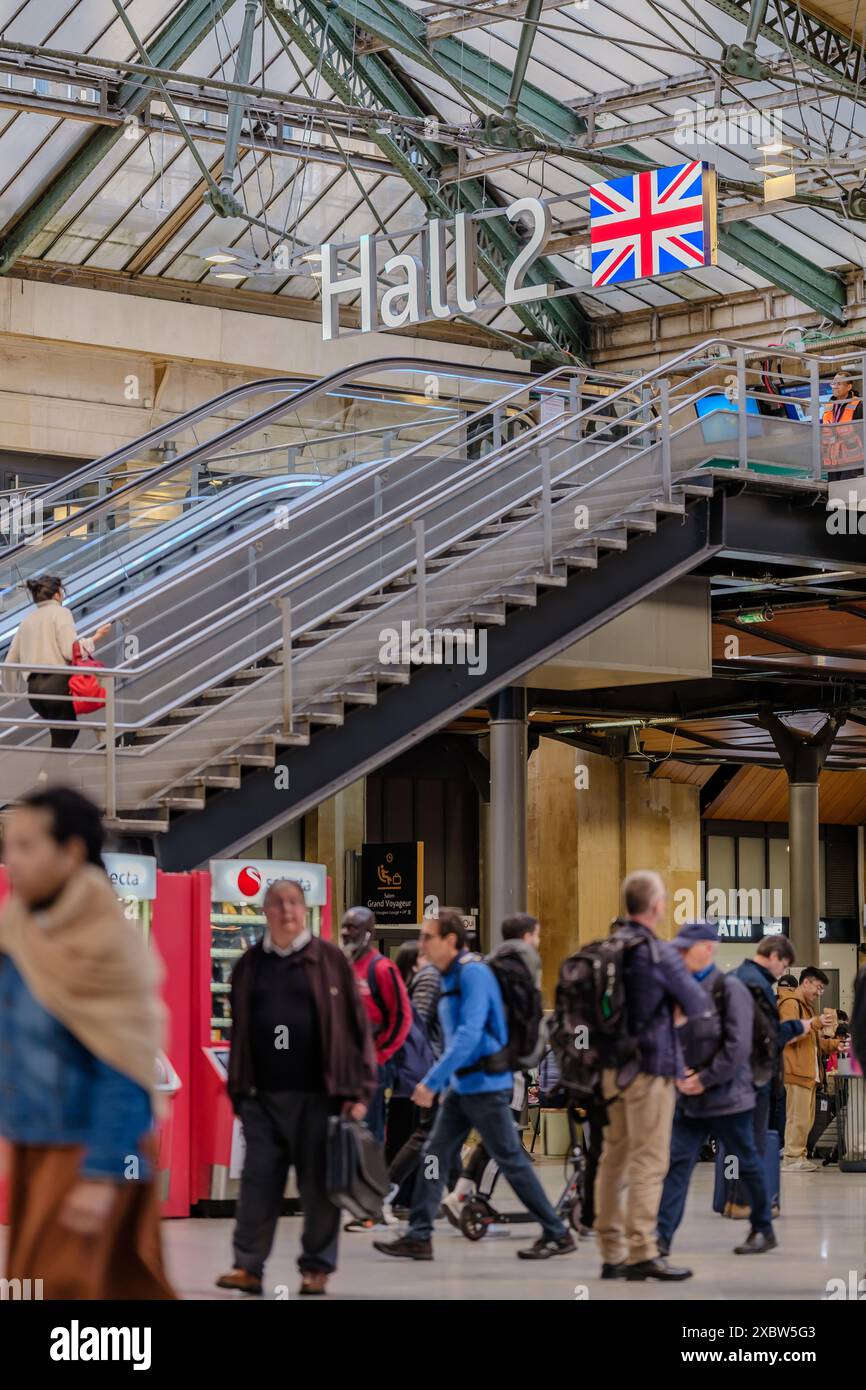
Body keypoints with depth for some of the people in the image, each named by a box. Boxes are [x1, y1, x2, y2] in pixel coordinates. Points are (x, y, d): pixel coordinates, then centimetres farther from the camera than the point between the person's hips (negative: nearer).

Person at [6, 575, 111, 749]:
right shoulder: (60, 612, 0)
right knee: (62, 741, -3)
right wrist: (95, 638, 0)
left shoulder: (27, 621, 18)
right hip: (58, 683, -7)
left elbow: (10, 662, 16)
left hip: (34, 688, 7)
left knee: (70, 730, 21)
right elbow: (70, 651, -13)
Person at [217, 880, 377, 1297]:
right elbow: (238, 1031, 15)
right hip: (263, 1096, 2)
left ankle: (317, 1268, 13)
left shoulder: (329, 960, 3)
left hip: (317, 1095, -2)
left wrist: (358, 1091, -5)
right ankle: (248, 1266, 7)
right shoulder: (249, 965, 12)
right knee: (258, 1183, 1)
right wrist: (238, 1091, 10)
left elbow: (356, 1025, 1)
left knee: (319, 1185, 2)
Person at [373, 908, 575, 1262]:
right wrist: (445, 1082, 19)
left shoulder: (473, 973, -17)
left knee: (511, 1159, -2)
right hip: (461, 1084, 9)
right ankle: (418, 1236, 5)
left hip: (484, 1083, -9)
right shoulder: (450, 977, 12)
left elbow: (469, 1034, -26)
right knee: (434, 1155, 4)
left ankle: (557, 1234, 7)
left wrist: (432, 1080, -27)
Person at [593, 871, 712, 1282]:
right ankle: (642, 1252, -7)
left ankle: (612, 1253, 12)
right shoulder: (659, 953, -13)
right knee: (649, 1161, -5)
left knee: (614, 1158, 9)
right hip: (650, 1066, -7)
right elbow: (698, 1005, -8)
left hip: (611, 1065, 7)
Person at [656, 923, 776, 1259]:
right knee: (677, 1164, -3)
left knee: (746, 1164, 8)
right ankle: (663, 1237, -5)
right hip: (689, 1098, 6)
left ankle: (764, 1231, 22)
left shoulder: (729, 989, -11)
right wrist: (677, 1073, -5)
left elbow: (737, 1046, -16)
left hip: (726, 1095, -6)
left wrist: (704, 1079, -15)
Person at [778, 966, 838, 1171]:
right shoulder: (790, 1004, -7)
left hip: (809, 1072, 10)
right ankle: (791, 1159, -11)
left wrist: (834, 1045, 15)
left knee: (807, 1118, 11)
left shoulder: (806, 1006, 26)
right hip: (796, 1070, -10)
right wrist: (815, 1023, -18)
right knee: (798, 1117, -12)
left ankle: (799, 1156, 15)